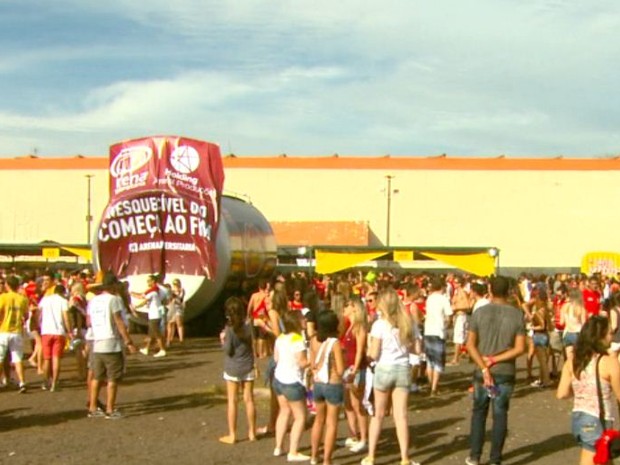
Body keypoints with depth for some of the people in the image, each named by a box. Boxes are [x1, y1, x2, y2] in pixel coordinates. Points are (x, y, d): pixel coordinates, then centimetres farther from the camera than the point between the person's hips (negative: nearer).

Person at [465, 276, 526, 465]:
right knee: (500, 414, 9)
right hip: (506, 373, 0)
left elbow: (470, 345, -9)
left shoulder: (479, 312, -6)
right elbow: (519, 348, -10)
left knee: (479, 412, 15)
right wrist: (495, 360, -10)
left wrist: (484, 368, -11)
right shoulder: (517, 314, -5)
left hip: (482, 372, 0)